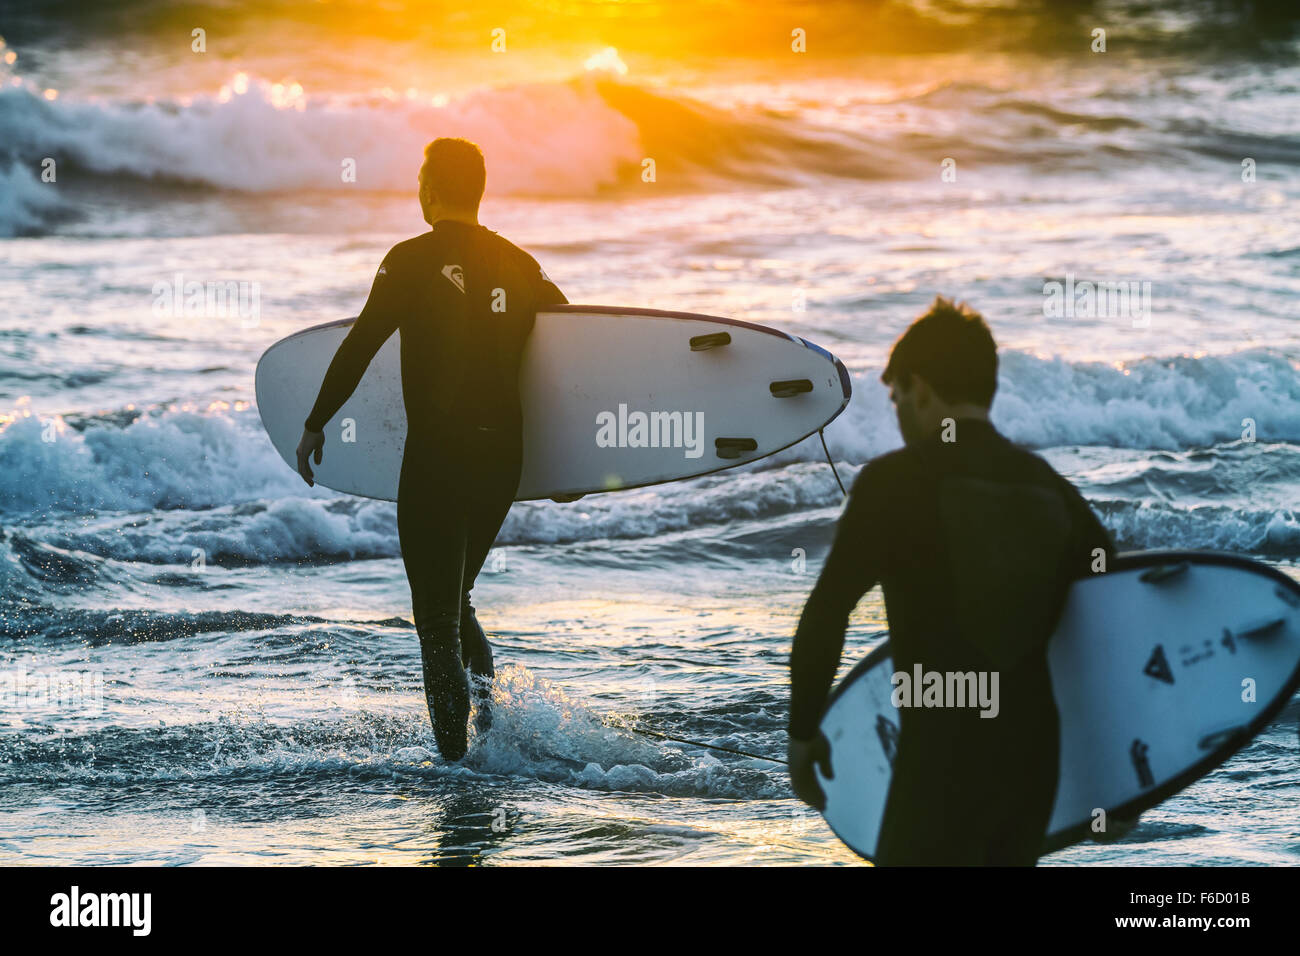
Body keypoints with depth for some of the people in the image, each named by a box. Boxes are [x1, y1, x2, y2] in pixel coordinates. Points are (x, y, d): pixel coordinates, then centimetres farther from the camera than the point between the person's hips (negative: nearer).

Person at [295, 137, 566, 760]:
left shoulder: (413, 260, -7)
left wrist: (315, 424, 2)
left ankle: (456, 754, -2)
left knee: (436, 614, 2)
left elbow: (360, 346, -8)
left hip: (437, 453, -5)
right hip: (504, 452, 5)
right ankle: (487, 696, -1)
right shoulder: (520, 265, 8)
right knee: (456, 599, 22)